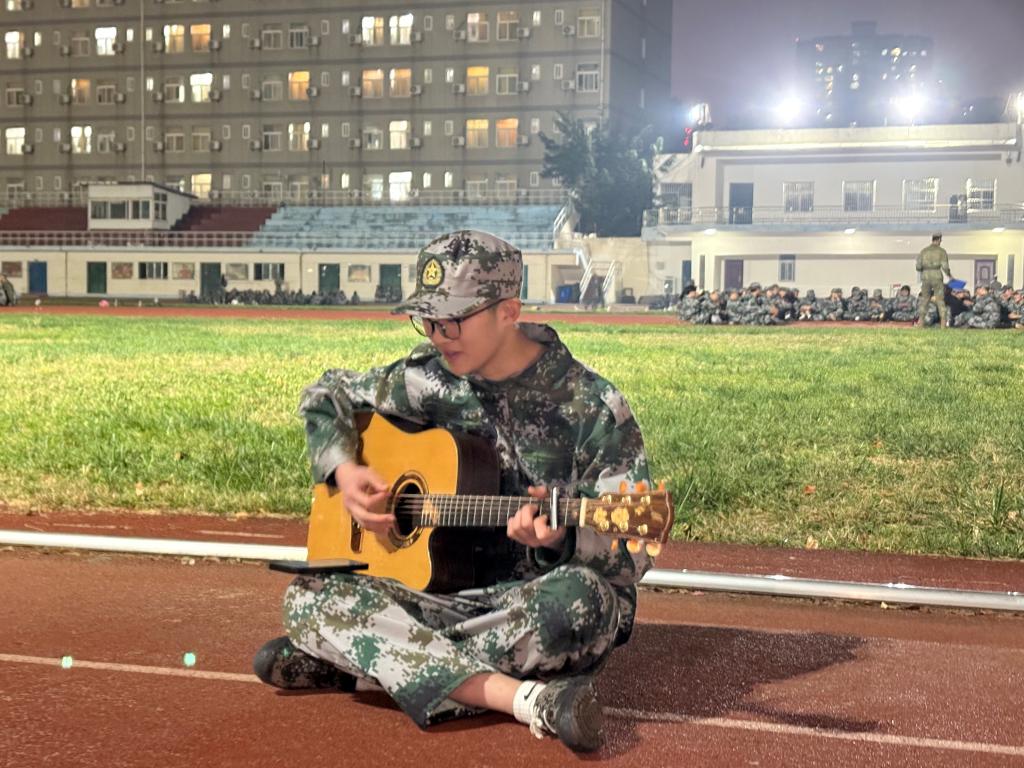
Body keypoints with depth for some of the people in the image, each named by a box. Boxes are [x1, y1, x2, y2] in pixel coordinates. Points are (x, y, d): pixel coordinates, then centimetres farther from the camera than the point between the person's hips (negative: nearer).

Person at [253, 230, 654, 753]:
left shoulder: (593, 410, -12)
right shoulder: (431, 379, 1)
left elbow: (632, 554, -11)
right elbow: (328, 396, 18)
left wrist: (558, 539, -32)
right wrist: (342, 469, -1)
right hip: (453, 589, 4)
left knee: (580, 597, -40)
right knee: (308, 599, -19)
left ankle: (356, 662, -21)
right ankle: (527, 699, -33)